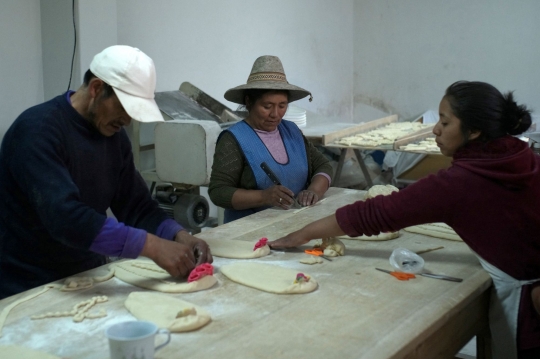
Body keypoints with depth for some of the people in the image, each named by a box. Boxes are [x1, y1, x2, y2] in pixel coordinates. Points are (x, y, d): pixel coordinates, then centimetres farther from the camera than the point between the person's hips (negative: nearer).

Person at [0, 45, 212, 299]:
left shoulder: (115, 136, 3)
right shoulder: (37, 130, -19)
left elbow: (137, 206, 5)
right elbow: (64, 215, -31)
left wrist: (179, 235, -13)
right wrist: (152, 246, -33)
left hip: (89, 280, 6)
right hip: (30, 289, -6)